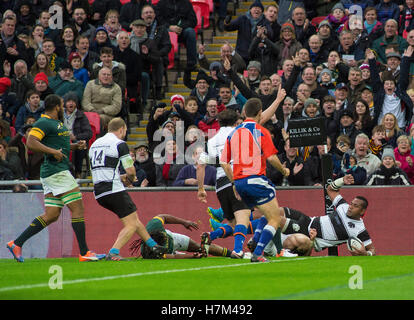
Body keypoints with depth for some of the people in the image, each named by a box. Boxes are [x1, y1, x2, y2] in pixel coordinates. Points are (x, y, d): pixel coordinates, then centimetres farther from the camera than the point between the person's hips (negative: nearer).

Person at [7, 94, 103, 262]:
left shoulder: (57, 122, 21)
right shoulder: (43, 123, -10)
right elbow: (31, 142, -22)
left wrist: (76, 145, 18)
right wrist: (53, 151, -26)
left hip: (60, 171, 10)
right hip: (56, 172, -10)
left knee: (51, 215, 7)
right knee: (78, 208, -8)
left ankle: (16, 243, 8)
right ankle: (84, 253, -7)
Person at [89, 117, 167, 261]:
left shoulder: (94, 144, 19)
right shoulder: (120, 144, -5)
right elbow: (130, 171, -7)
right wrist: (129, 179, 16)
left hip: (99, 194, 8)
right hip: (114, 190, -8)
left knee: (134, 218, 22)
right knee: (131, 224, -3)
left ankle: (153, 246, 28)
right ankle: (113, 253, -19)